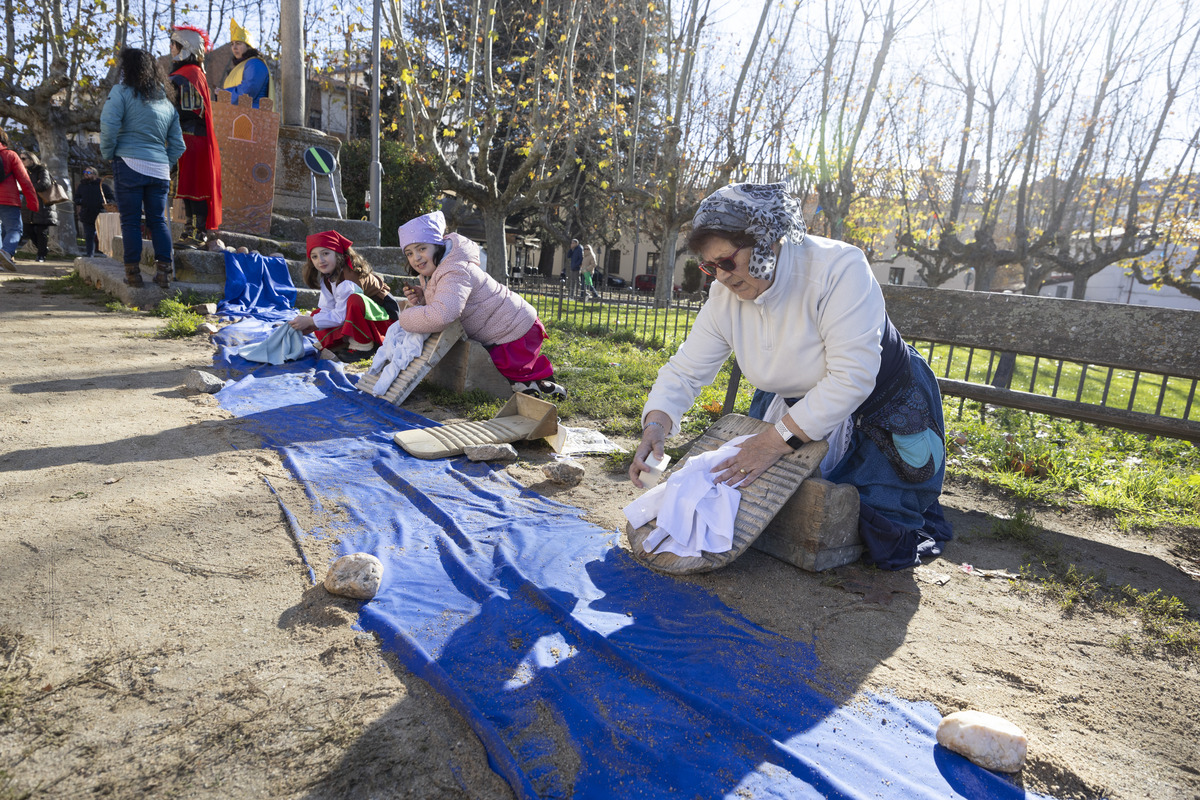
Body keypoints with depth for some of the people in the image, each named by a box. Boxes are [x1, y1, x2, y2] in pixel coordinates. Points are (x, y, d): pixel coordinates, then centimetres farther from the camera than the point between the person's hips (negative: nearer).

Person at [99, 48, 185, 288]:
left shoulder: (122, 91, 0)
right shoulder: (166, 100, 17)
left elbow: (108, 126, -11)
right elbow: (178, 145, 15)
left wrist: (108, 154, 3)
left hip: (129, 165, -4)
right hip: (160, 169, 4)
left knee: (130, 220, 0)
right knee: (158, 220, 8)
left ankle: (133, 272, 1)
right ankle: (164, 270, 3)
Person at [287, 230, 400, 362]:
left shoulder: (348, 281, -28)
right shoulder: (326, 277, 2)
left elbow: (341, 315, -25)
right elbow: (328, 308, 0)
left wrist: (310, 321, -20)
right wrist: (310, 325, -17)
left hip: (384, 316, -9)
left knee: (355, 299, -37)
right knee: (318, 313, 0)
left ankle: (363, 346, -23)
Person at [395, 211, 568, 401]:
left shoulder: (456, 272, -33)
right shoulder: (429, 272, 2)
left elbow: (440, 316, -47)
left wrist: (404, 317, -30)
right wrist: (421, 299, -12)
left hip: (517, 331, -10)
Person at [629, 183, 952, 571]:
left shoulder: (839, 267, -32)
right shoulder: (725, 298, -15)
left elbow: (852, 378, -38)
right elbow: (685, 370, -10)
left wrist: (776, 441, -41)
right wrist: (656, 424, -30)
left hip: (881, 407, -5)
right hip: (795, 405, 5)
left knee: (887, 549, -4)